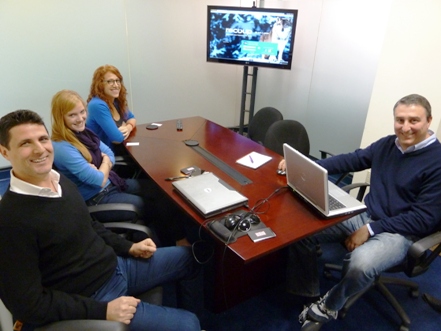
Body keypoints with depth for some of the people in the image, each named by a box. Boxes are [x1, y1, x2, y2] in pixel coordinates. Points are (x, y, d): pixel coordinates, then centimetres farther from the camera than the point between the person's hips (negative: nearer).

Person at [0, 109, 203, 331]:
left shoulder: (60, 180, -1)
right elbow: (26, 303, -21)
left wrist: (128, 247, 6)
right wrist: (102, 310, -22)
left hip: (116, 265, 8)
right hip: (92, 300, -7)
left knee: (189, 257, 17)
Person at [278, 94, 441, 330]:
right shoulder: (387, 144, 5)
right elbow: (351, 160, 9)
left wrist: (371, 229, -21)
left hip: (399, 232, -6)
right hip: (365, 216, 6)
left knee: (360, 263, -37)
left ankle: (328, 307, -5)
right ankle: (308, 294, 6)